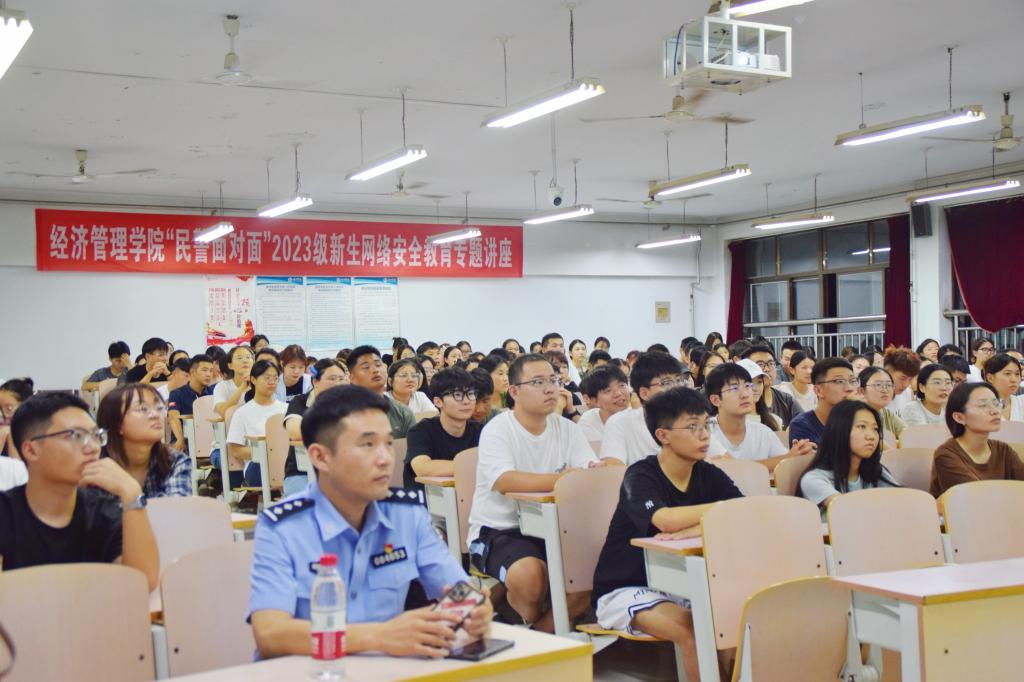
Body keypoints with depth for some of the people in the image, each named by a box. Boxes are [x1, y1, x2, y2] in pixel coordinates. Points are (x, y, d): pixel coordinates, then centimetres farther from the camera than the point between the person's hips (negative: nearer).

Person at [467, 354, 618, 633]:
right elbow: (505, 482, -27)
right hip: (498, 529, -5)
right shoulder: (497, 430, -10)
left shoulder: (567, 429, 8)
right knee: (529, 574, -34)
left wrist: (599, 472, -28)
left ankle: (542, 631, 0)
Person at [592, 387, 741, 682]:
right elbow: (667, 520, -36)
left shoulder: (709, 475, 0)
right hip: (625, 589, -5)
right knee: (691, 630, -28)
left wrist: (696, 527, -32)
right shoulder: (640, 476, -17)